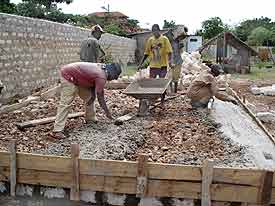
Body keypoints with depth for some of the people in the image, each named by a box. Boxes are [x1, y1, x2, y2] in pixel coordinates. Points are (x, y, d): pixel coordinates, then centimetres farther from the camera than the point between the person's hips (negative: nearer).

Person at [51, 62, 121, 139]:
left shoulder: (101, 68, 3)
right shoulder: (102, 77, -24)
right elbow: (100, 96, -20)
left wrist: (93, 94, -4)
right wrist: (107, 113, -11)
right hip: (68, 76, -10)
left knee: (89, 97, 12)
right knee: (66, 103, -16)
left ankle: (90, 120, 22)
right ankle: (57, 131, -18)